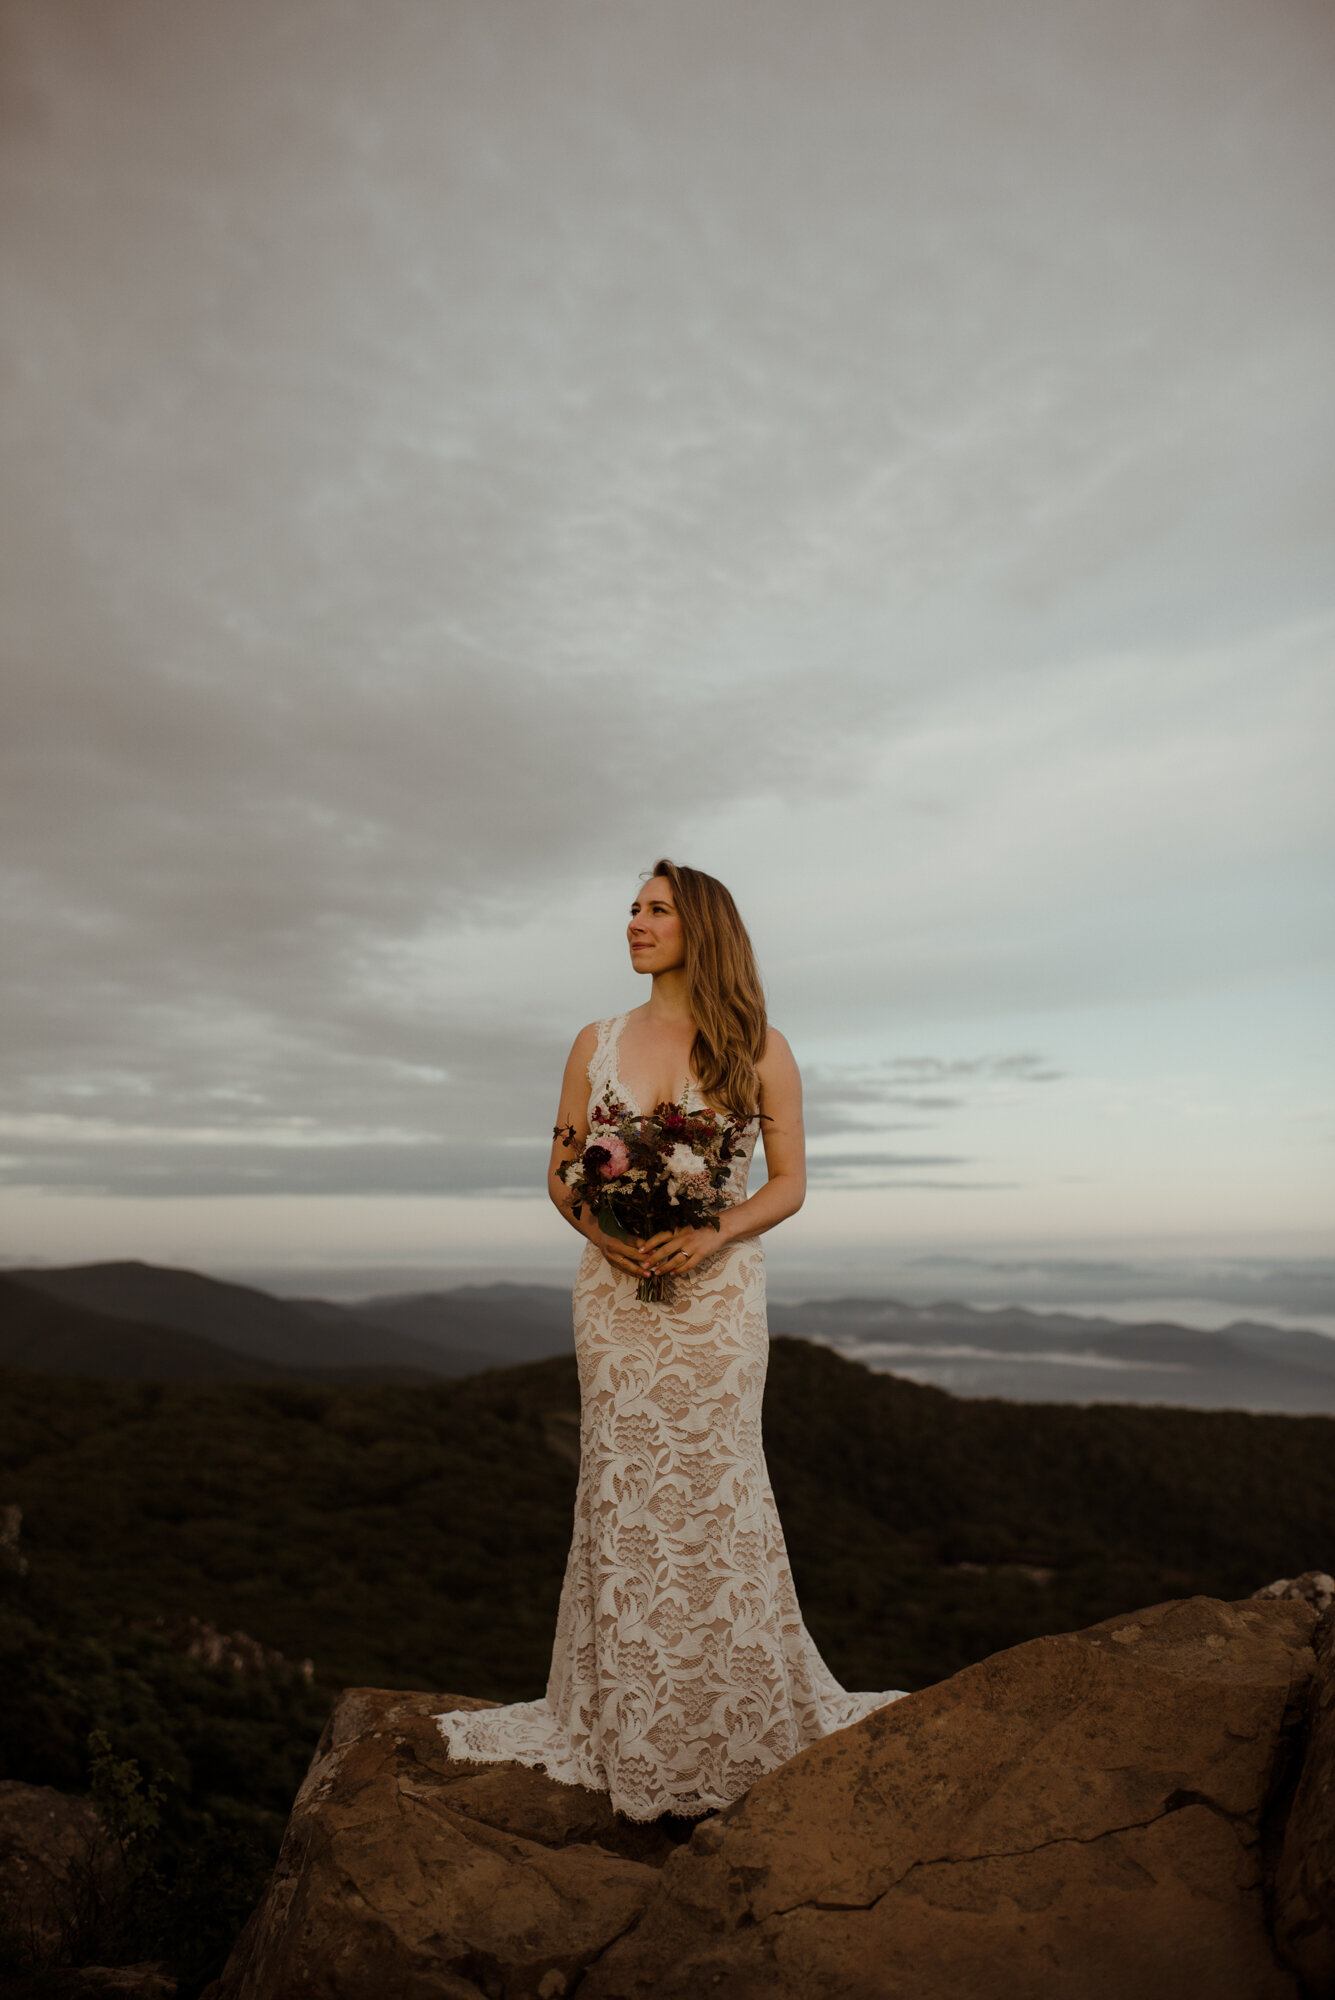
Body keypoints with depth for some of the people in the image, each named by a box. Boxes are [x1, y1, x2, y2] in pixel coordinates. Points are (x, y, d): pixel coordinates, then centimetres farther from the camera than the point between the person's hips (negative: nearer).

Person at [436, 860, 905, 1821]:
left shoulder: (758, 1048, -1)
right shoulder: (597, 1043, 7)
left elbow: (791, 1182, 0)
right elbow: (561, 1171, 9)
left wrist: (714, 1234, -16)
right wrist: (602, 1231, -10)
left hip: (718, 1291, -2)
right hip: (616, 1290, 3)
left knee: (716, 1491, 2)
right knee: (620, 1491, 7)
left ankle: (747, 1717, 21)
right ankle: (624, 1725, 22)